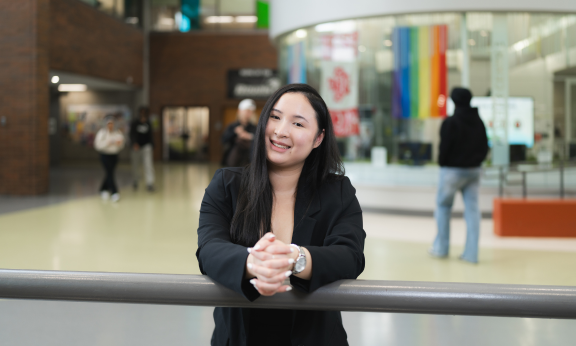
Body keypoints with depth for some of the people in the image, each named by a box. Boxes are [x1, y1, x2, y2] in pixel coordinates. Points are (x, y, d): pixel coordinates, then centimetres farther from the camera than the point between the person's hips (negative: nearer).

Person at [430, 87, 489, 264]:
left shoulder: (450, 123, -15)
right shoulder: (478, 122, 5)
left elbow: (445, 147, -15)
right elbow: (484, 146, 7)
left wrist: (442, 163, 0)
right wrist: (475, 161, 13)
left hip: (453, 170, -5)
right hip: (474, 170, 5)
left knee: (443, 206, 11)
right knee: (472, 208, 5)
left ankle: (441, 247, 16)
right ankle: (471, 253, 5)